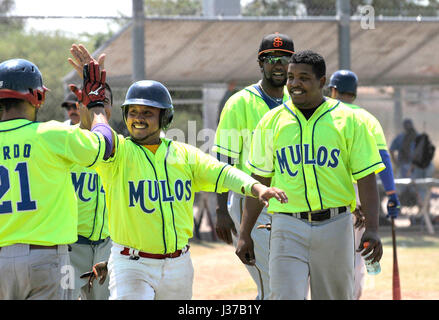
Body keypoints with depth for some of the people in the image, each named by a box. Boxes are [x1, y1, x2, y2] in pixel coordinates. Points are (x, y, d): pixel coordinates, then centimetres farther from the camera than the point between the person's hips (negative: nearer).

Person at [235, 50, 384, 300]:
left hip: (335, 226, 0)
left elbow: (366, 178, 0)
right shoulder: (271, 122, 8)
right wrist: (245, 233, 7)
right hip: (288, 227, 0)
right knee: (285, 297, -11)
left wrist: (372, 230, -11)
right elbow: (259, 181, 11)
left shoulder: (349, 120, 3)